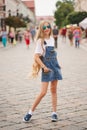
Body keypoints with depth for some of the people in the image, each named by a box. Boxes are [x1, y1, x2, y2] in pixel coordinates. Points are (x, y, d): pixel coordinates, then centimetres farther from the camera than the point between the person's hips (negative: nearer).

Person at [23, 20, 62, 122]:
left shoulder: (52, 39, 10)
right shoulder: (40, 41, -9)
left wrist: (55, 65, 16)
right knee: (43, 92, -10)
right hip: (46, 68, -6)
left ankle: (54, 113, 15)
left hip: (55, 66, 6)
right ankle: (30, 112, 2)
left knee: (54, 90, 9)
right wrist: (44, 67, -19)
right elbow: (36, 57, -13)